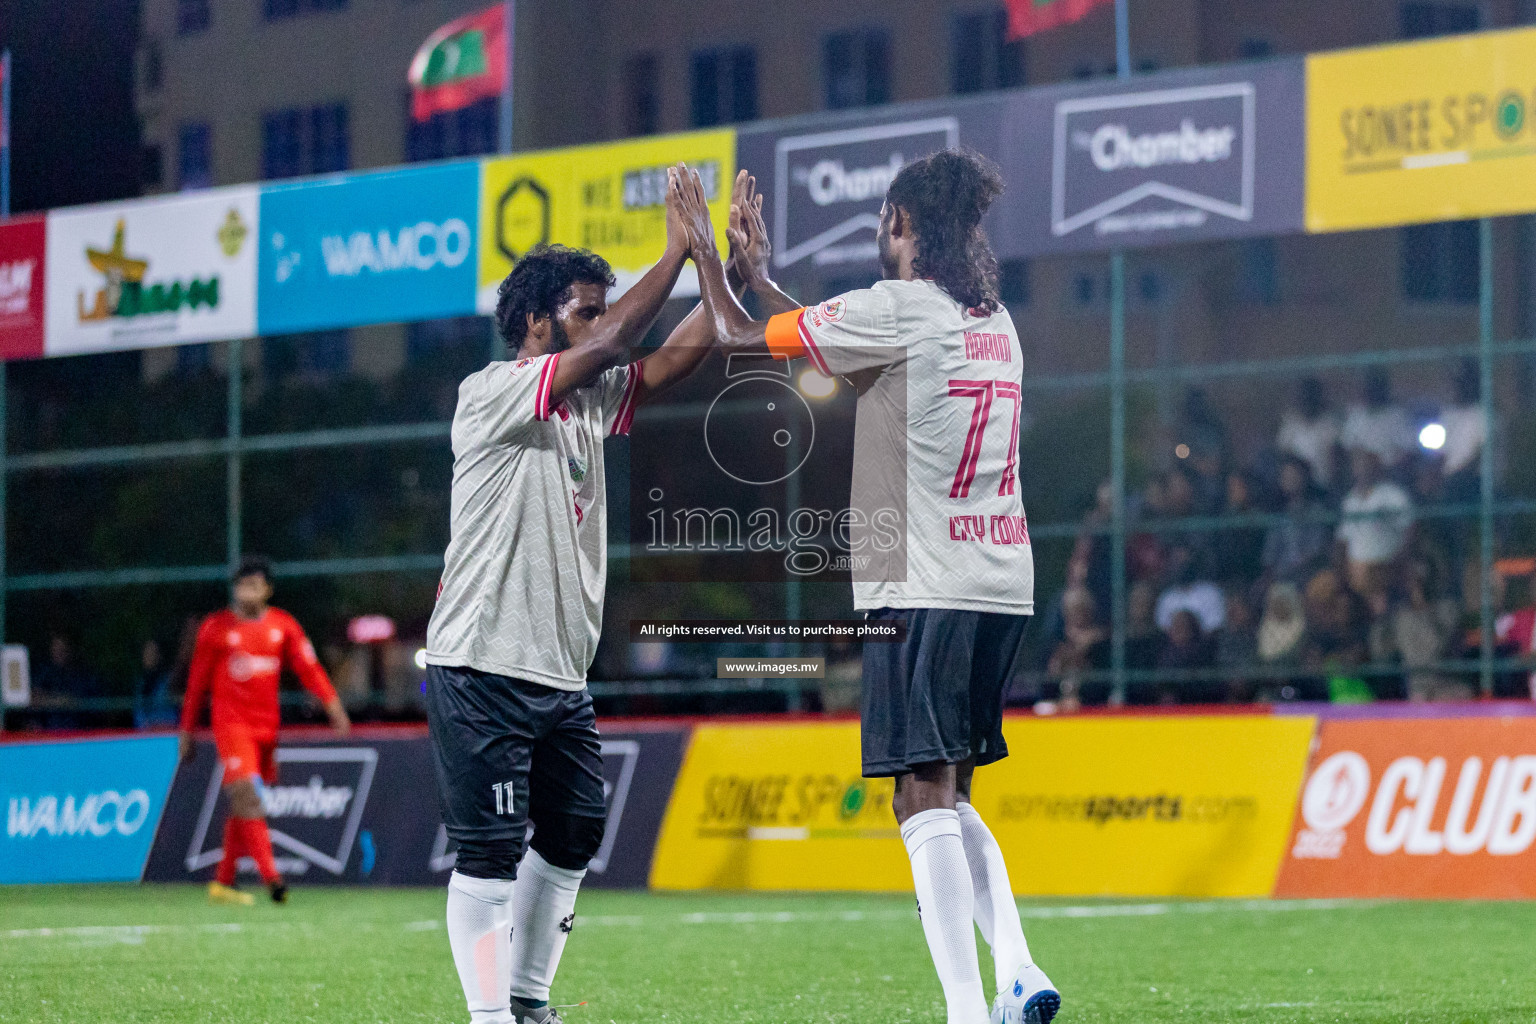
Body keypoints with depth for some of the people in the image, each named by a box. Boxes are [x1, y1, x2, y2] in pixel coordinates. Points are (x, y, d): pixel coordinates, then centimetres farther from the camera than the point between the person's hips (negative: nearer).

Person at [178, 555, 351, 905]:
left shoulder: (283, 625, 6)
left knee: (243, 806, 11)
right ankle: (271, 877, -27)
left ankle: (223, 882, 21)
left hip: (267, 727, 4)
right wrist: (187, 732, 6)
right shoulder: (216, 627, -1)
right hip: (231, 722, -4)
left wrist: (333, 705, -15)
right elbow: (197, 683, 4)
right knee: (246, 796, -18)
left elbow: (308, 666, -2)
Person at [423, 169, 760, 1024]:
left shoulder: (591, 402, 14)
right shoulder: (491, 395, -11)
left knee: (574, 837, 13)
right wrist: (680, 249, -17)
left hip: (562, 678, 9)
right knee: (491, 852, -8)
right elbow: (608, 348, -22)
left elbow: (674, 358, 6)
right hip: (482, 672, -9)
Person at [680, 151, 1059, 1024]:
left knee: (926, 802, -7)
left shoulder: (897, 309, -8)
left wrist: (704, 248, 16)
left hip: (924, 588, -8)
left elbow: (739, 335, 0)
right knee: (950, 801, 17)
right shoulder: (994, 320, 15)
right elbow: (833, 344, 28)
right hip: (1003, 586, 8)